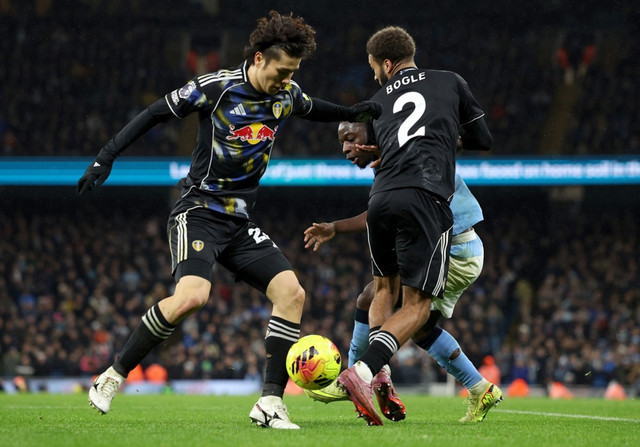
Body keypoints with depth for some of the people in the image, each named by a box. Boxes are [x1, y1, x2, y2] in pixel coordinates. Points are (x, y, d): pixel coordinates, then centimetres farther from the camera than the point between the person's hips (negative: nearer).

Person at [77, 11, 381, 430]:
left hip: (241, 222, 7)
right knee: (192, 296, -29)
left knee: (292, 292, -11)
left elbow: (310, 108, 28)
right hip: (199, 211, -7)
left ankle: (270, 403, -10)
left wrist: (352, 113, 11)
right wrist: (106, 157, -10)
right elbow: (155, 114, -6)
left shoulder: (287, 94, 4)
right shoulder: (215, 87, -13)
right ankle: (113, 377, -13)